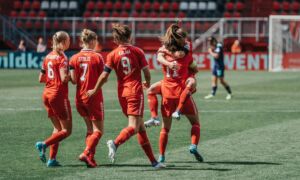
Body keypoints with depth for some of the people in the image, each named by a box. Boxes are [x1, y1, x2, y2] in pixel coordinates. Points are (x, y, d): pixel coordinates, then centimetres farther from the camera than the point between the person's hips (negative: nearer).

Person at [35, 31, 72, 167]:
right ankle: (44, 144, -17)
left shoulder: (48, 57, 10)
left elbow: (41, 79, 14)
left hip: (47, 94, 8)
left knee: (57, 128, 16)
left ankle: (52, 159, 7)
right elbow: (64, 78, -22)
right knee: (67, 130, 0)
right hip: (59, 95, -8)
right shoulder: (62, 58, -12)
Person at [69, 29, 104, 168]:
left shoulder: (74, 58, 0)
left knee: (90, 129, 18)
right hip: (94, 98, -5)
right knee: (98, 130, 2)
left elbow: (73, 80, -4)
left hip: (80, 98, 5)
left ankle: (91, 158, 11)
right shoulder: (97, 57, -10)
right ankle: (86, 153, -18)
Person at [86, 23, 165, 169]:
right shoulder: (137, 51, -1)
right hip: (135, 91, -4)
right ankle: (115, 143, -40)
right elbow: (147, 72, -2)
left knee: (140, 126, 11)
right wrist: (147, 83, 19)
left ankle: (153, 161, 13)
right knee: (134, 127, -12)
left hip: (122, 93, 4)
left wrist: (94, 91, 11)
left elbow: (104, 76, -3)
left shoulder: (112, 55, 3)